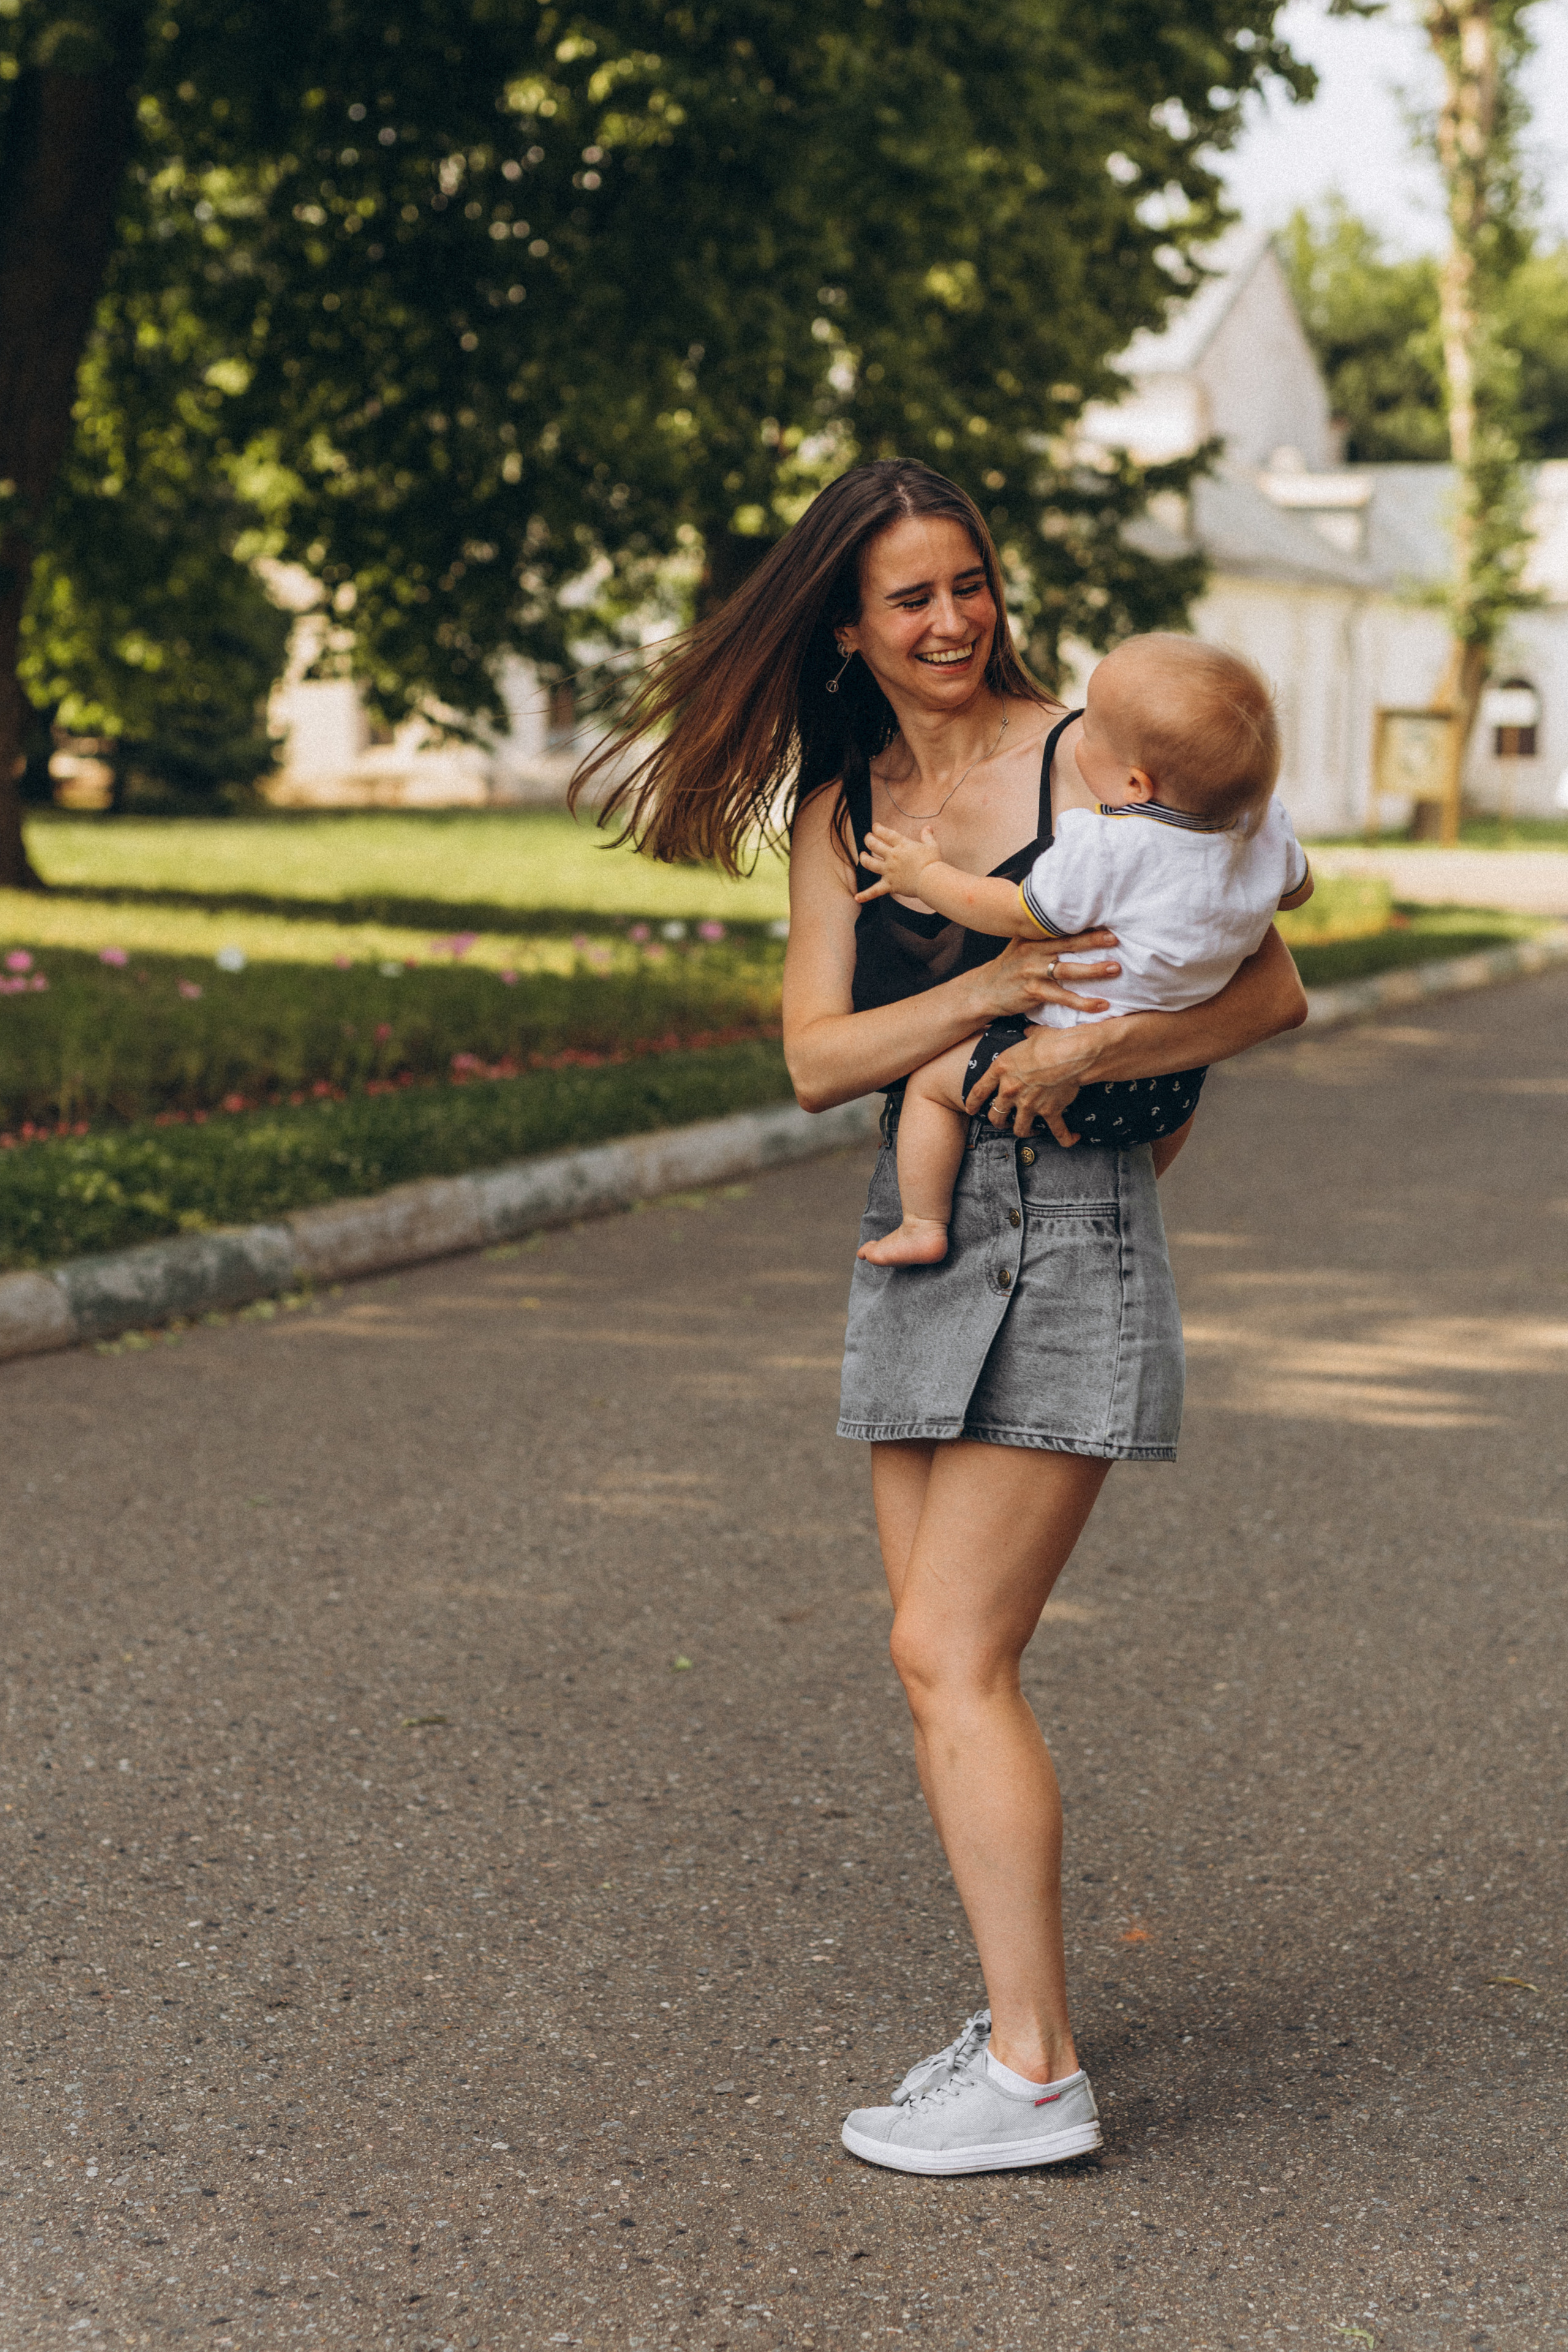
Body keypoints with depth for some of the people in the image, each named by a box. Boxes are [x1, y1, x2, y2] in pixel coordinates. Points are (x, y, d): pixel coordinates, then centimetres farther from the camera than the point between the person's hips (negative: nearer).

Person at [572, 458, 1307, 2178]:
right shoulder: (838, 809, 10)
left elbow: (1274, 990, -8)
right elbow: (819, 1059, -1)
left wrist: (1083, 1053, -22)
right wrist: (989, 989, -16)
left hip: (1071, 1220, -6)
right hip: (921, 1220, 6)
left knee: (951, 1653, -10)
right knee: (937, 1659, 8)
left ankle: (1037, 2075, -3)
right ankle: (1016, 2008, 21)